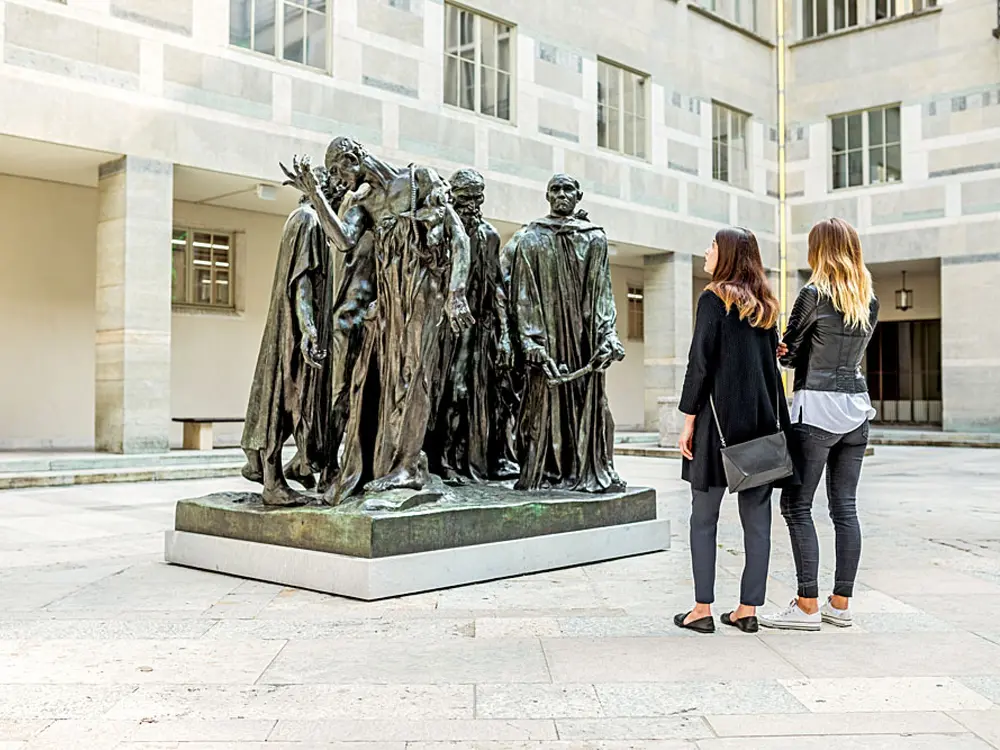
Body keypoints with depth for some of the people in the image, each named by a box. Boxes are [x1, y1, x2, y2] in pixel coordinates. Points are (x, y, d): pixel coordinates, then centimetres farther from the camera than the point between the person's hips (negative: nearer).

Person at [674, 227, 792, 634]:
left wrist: (689, 420, -7)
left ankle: (702, 609, 3)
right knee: (757, 518, 7)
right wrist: (773, 420, 17)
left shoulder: (714, 298, -6)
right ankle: (748, 609, 11)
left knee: (704, 516, 2)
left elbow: (701, 362, -10)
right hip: (762, 420, 6)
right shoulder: (765, 305, 13)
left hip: (721, 418, -6)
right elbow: (773, 361, 14)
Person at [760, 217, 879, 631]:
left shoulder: (814, 295, -10)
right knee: (845, 507, 9)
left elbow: (788, 353, -2)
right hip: (857, 409, 7)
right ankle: (840, 603, 13)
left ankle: (807, 606, -2)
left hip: (817, 409, -7)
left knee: (797, 505, -2)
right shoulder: (870, 302, 10)